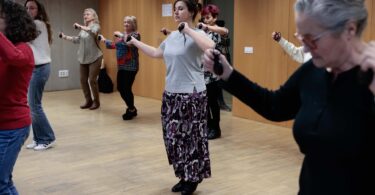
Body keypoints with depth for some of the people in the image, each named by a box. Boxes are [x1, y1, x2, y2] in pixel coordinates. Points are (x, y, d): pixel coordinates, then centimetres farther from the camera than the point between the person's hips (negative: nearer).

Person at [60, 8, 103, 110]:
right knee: (83, 80, 7)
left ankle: (96, 101, 10)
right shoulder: (83, 28, 12)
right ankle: (88, 100, 21)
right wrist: (65, 37, 18)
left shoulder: (96, 26, -5)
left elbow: (93, 32, -29)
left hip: (94, 58, -6)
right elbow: (77, 40, 22)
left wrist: (80, 26, -30)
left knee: (92, 80, -6)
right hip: (83, 58, 6)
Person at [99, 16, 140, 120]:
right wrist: (104, 40, 30)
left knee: (126, 88, -8)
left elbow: (130, 43, -26)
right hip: (121, 66, 8)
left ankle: (132, 110, 13)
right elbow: (114, 45, 28)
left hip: (131, 67, -8)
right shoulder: (122, 35, 17)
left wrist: (121, 35, -19)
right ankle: (131, 108, 26)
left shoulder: (136, 34, -6)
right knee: (120, 88, 8)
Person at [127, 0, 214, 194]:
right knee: (174, 136, 12)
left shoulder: (197, 34, -9)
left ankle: (193, 179, 18)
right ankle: (184, 177, 27)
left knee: (192, 137, 0)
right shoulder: (172, 36, 12)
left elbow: (210, 47, -31)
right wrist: (135, 42, 26)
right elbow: (156, 53, 25)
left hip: (192, 95, -7)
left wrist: (188, 30, -25)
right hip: (171, 94, 7)